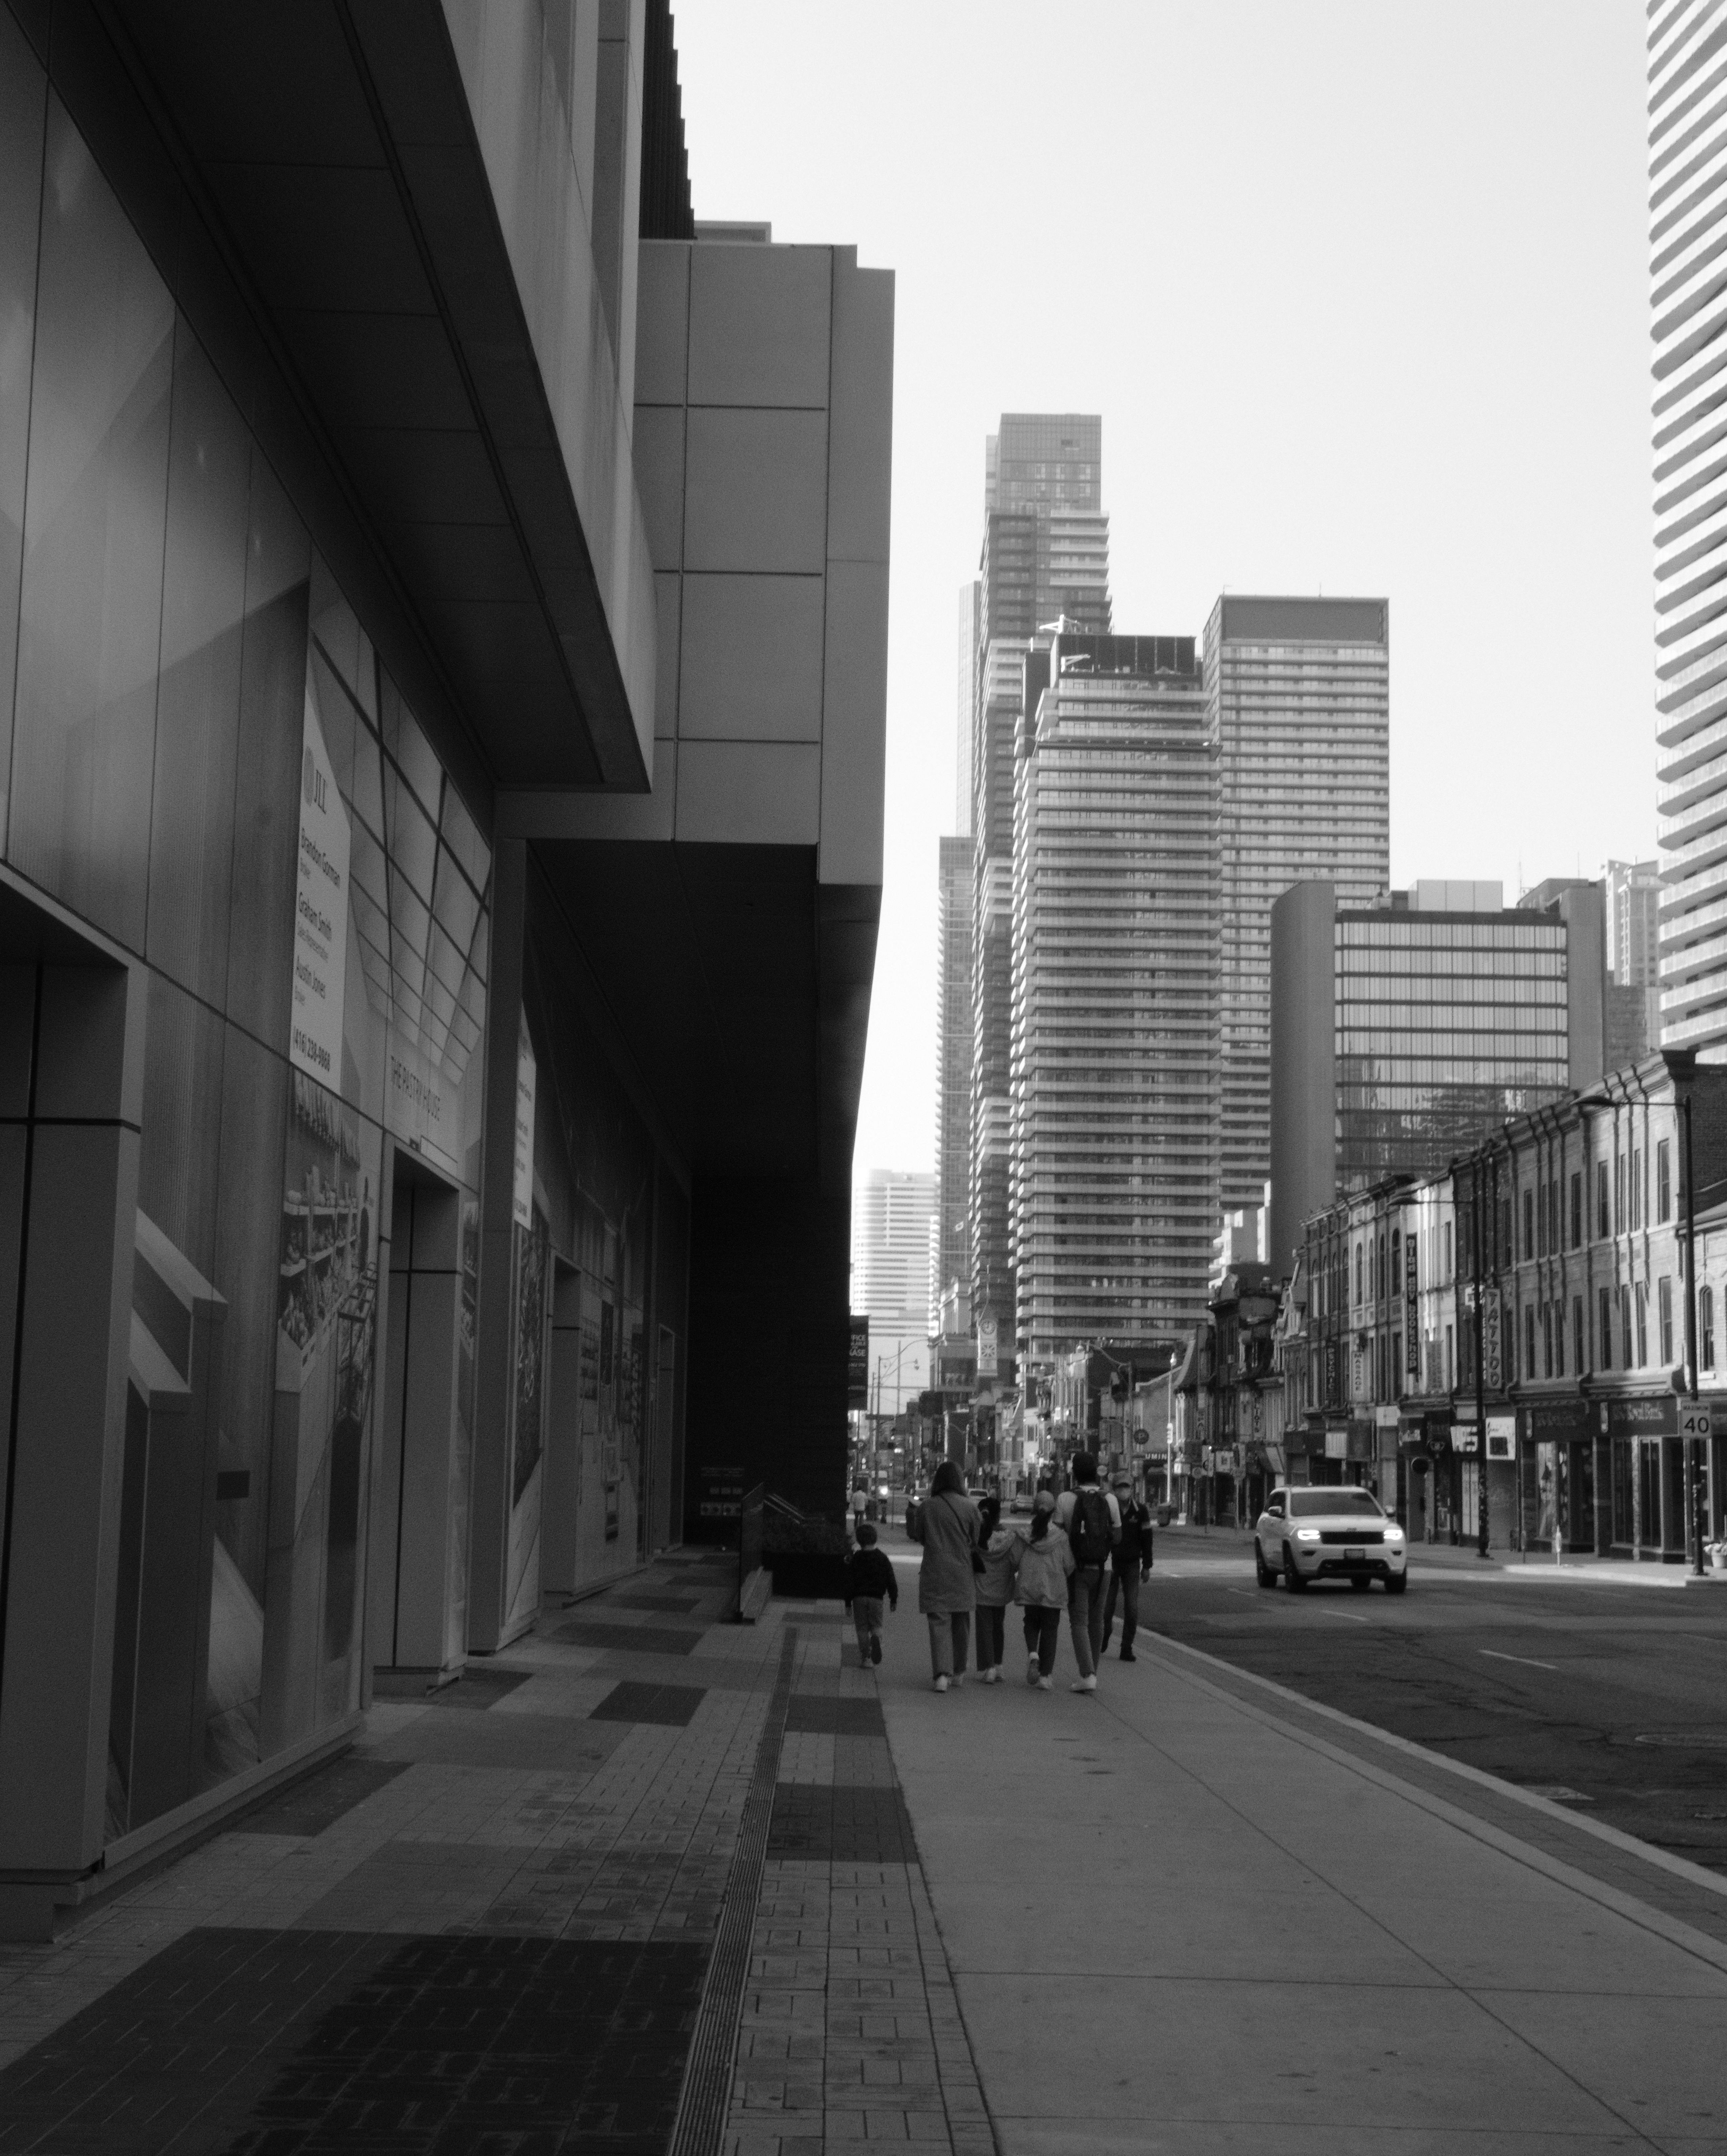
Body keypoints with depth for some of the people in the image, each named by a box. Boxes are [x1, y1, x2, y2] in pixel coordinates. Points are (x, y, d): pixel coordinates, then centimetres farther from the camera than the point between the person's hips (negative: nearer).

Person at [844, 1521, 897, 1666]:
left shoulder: (854, 1559, 0)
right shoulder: (883, 1558, 3)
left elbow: (849, 1583, 0)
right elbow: (891, 1581, 4)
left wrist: (848, 1603, 5)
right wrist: (894, 1600, 12)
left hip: (859, 1598, -1)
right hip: (877, 1598, 1)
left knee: (862, 1628, 8)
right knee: (877, 1625, 11)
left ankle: (866, 1656, 0)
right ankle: (876, 1638, -23)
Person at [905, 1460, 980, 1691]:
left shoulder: (927, 1507, -5)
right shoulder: (969, 1507, -6)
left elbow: (918, 1537, 6)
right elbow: (977, 1541, 0)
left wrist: (909, 1518, 22)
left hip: (935, 1574, -1)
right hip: (962, 1573, 1)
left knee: (939, 1623, -2)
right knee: (961, 1624, 16)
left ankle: (942, 1673, -17)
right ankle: (959, 1672, 26)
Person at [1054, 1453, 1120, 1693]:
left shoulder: (1066, 1499, -10)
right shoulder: (1110, 1500, -2)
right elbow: (1117, 1537, 2)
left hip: (1076, 1567, -3)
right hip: (1101, 1567, 3)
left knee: (1079, 1621, -2)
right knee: (1097, 1620, 15)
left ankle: (1087, 1675, -13)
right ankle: (1091, 1672, 22)